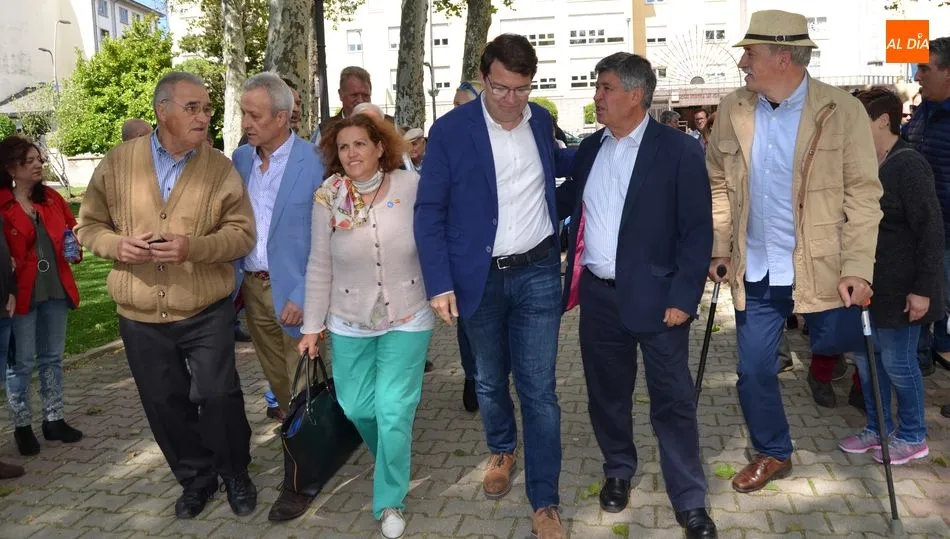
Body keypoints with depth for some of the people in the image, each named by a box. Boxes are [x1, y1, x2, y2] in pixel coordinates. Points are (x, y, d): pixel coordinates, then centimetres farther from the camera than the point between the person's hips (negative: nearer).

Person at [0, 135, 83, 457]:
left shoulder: (52, 198, 8)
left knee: (52, 357, 14)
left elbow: (73, 229, 18)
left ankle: (54, 419, 26)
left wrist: (75, 248, -2)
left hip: (56, 290, 5)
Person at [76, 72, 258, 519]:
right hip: (141, 316, 2)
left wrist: (194, 247, -23)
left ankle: (236, 474, 27)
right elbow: (89, 225, 7)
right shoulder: (117, 162, 0)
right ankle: (195, 477, 34)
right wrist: (117, 244, -15)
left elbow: (242, 234, -6)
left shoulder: (221, 168, -3)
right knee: (164, 404, 13)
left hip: (206, 312, -2)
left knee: (217, 395, 1)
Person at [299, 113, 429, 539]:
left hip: (408, 318, -2)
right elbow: (319, 266, -3)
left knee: (394, 411, -2)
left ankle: (390, 501, 21)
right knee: (356, 407, 12)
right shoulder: (328, 197, -9)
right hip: (350, 322, 2)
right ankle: (390, 458, 47)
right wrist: (312, 325, 0)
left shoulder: (412, 186, -12)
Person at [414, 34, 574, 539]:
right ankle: (502, 451, 46)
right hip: (480, 278, -1)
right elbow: (429, 212, -7)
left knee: (538, 391, 2)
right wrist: (439, 284, -13)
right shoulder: (450, 130, -9)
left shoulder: (541, 119, 3)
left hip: (538, 274, 1)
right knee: (489, 381, 16)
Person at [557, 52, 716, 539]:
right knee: (606, 391, 17)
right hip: (598, 293, 5)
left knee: (672, 400, 5)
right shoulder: (590, 148, 8)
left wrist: (684, 297, -15)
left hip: (655, 296, -5)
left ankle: (689, 500, 20)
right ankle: (617, 471, 39)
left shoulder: (678, 150, -8)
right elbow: (566, 202, 17)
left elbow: (697, 230, -10)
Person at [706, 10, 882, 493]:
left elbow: (864, 195, -8)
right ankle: (773, 453, 32)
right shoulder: (733, 110, 1)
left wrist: (857, 268, -16)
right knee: (754, 371, 10)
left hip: (820, 271, -3)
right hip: (755, 273, 3)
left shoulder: (843, 111, -10)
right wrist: (720, 248, 5)